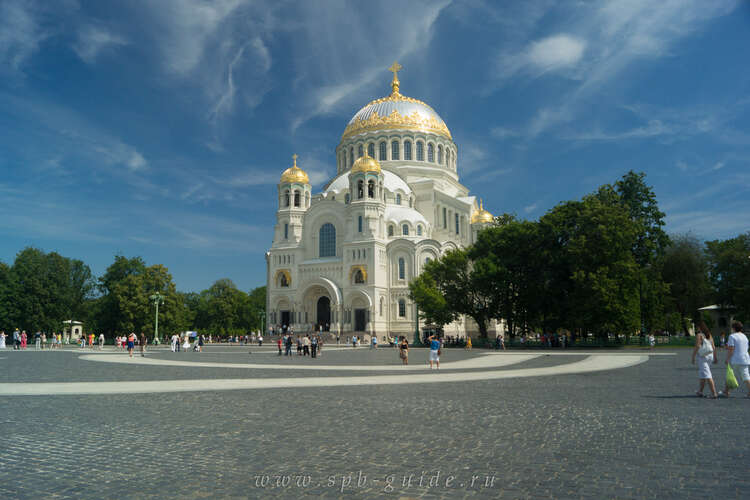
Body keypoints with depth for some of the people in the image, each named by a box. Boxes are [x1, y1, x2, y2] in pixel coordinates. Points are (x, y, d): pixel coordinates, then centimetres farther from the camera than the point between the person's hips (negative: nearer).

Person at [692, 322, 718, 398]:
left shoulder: (699, 335, -12)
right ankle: (700, 391, 24)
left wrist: (693, 357, -11)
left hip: (702, 357, -8)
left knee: (707, 376, -7)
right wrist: (715, 357, 14)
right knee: (702, 375, 18)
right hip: (710, 356, 8)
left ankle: (714, 393, -13)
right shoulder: (709, 335, 8)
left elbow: (697, 347, -17)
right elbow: (713, 347, 8)